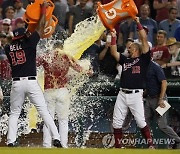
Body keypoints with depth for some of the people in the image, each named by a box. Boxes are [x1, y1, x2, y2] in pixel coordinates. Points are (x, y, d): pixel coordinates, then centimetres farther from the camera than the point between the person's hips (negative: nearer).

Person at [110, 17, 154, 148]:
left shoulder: (143, 59, 5)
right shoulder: (125, 60, 20)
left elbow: (144, 39, -2)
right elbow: (114, 53, 15)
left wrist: (138, 23, -2)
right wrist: (114, 37, 10)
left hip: (136, 95, -6)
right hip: (122, 94, 6)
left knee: (141, 122, -12)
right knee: (117, 123, 3)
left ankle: (151, 145, -5)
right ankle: (118, 147, 10)